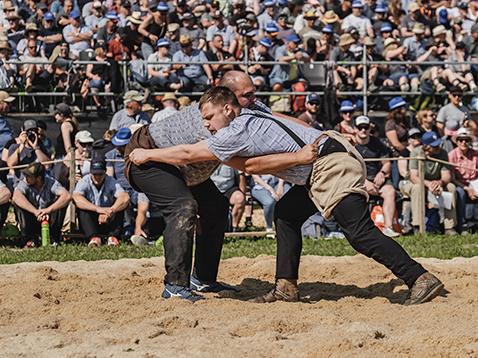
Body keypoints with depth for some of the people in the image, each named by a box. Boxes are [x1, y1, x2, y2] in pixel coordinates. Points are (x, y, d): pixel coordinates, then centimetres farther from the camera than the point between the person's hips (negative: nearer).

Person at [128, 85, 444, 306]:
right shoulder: (250, 121, 18)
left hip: (331, 165, -10)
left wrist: (147, 155, 7)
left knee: (361, 233, -17)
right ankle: (287, 287, 16)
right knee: (286, 214, 16)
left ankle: (421, 279, -25)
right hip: (329, 164, 10)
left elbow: (187, 155, -3)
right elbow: (253, 165, 15)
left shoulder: (238, 131, -10)